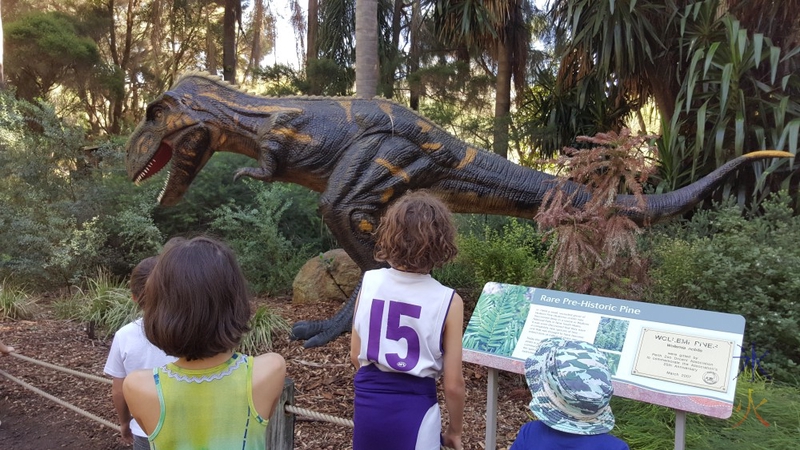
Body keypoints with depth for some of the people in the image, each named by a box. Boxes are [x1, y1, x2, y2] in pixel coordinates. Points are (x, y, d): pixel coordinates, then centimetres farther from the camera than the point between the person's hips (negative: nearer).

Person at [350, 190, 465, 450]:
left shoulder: (369, 282, -8)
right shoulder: (447, 301, -16)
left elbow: (356, 355, 2)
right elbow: (453, 383, -10)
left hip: (367, 402, 3)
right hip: (413, 409, -3)